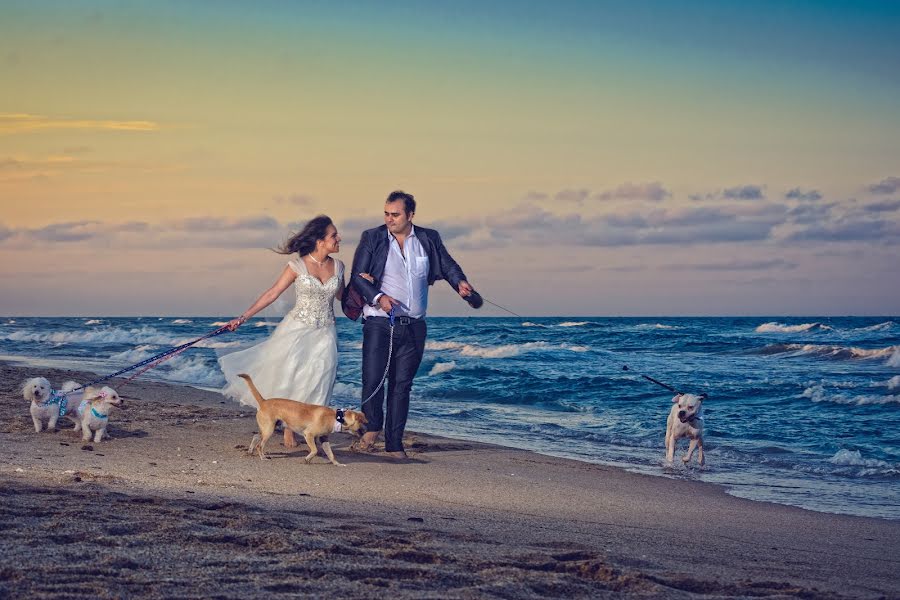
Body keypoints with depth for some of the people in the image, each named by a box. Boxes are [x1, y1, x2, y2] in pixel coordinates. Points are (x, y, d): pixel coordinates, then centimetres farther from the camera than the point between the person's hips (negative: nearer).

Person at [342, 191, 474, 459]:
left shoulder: (428, 239, 8)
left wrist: (460, 282, -10)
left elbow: (447, 265, 12)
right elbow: (357, 277, -1)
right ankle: (372, 427, 16)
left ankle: (394, 444, 11)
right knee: (373, 379, -11)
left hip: (414, 326, 2)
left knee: (401, 385, 5)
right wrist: (378, 297, -18)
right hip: (379, 323, -2)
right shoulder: (372, 238, 1)